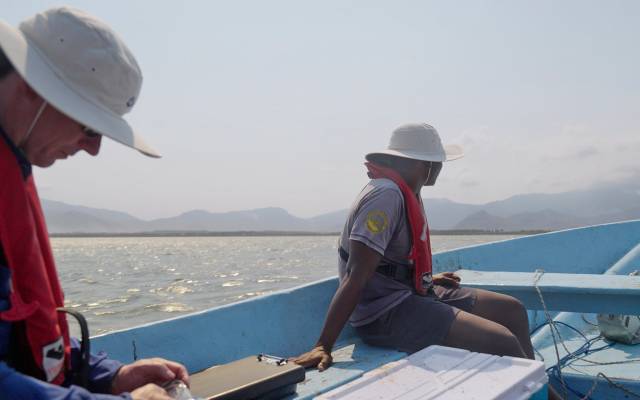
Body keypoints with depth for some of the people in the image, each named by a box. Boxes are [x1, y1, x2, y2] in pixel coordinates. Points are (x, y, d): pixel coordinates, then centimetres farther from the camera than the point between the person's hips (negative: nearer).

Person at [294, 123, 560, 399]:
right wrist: (323, 347, -28)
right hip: (384, 313, -10)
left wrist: (427, 280, 19)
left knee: (512, 310, 11)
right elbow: (356, 277, -27)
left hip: (408, 294, 10)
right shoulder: (386, 195, -21)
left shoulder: (408, 192, 9)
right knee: (504, 343, -17)